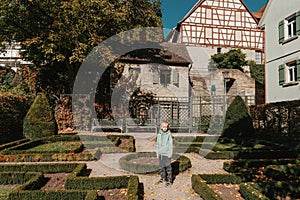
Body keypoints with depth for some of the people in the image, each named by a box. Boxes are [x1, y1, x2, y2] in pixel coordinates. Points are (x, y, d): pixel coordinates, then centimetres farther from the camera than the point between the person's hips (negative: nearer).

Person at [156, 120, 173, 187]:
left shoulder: (169, 134, -11)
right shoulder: (159, 134, 3)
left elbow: (171, 144, -9)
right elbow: (157, 144, 10)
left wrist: (170, 154, -10)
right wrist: (157, 152, 11)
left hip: (166, 154, -5)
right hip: (160, 153, 5)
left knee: (168, 167, 4)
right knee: (161, 166, 15)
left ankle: (169, 180, 17)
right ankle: (163, 178, 31)